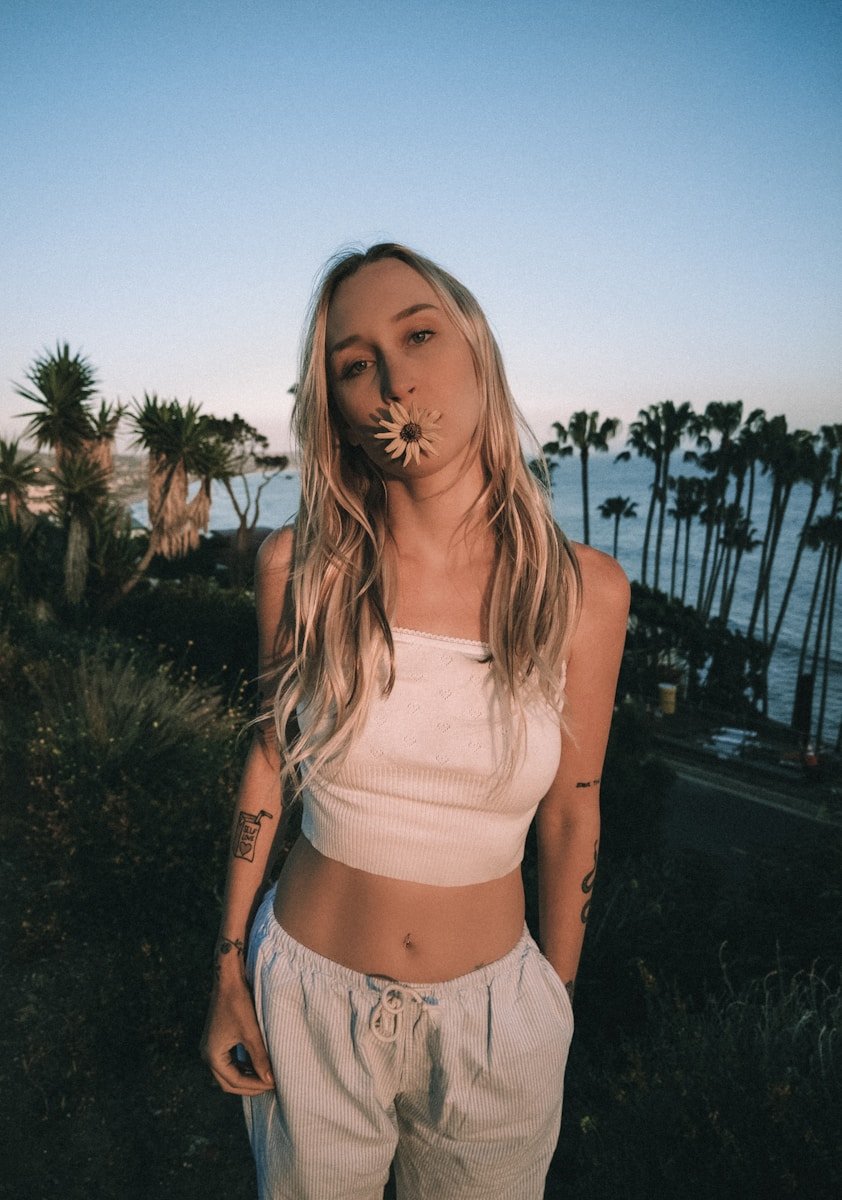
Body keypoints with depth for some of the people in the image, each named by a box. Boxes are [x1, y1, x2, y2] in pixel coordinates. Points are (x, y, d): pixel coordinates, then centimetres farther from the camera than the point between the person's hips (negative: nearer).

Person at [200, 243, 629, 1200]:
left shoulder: (582, 591, -14)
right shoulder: (299, 567, -14)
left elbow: (571, 813, -3)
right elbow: (270, 759, -1)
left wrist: (557, 1004, 7)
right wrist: (229, 974, 3)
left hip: (491, 1017, 0)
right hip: (307, 998, 1)